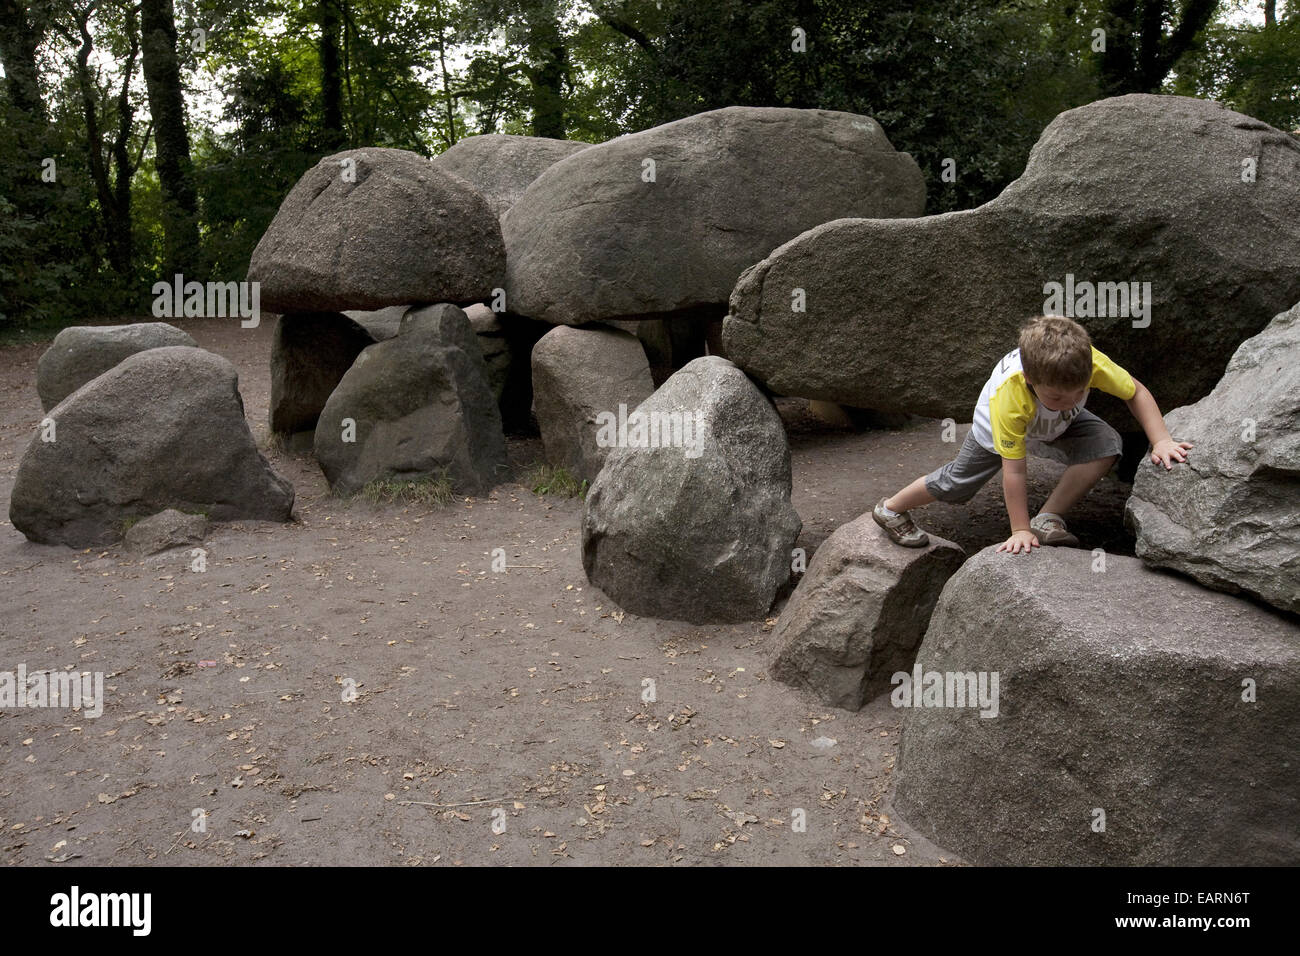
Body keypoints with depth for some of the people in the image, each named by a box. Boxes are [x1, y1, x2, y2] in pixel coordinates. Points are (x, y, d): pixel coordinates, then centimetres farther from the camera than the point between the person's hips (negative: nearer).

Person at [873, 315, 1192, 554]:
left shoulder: (1091, 362, -41)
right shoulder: (1008, 397, -47)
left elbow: (1136, 392, -20)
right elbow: (1013, 470, -38)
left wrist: (1161, 441, -30)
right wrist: (1020, 530, -33)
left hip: (1061, 425, 3)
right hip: (996, 428, -3)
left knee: (1106, 446, -23)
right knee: (956, 483, 10)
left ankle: (1048, 520, -12)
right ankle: (891, 509, 37)